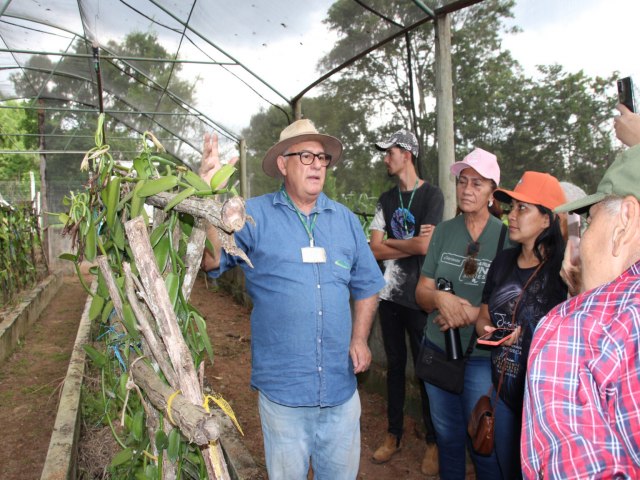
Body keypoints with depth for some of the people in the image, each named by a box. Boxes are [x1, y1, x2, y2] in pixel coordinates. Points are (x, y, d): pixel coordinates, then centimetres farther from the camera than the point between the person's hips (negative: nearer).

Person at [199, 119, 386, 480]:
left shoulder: (346, 219, 5)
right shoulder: (255, 215, -6)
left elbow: (366, 285, 12)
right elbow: (211, 259, -19)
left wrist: (359, 339, 1)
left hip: (341, 384, 3)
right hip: (281, 386, -3)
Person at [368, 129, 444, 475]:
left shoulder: (431, 195, -6)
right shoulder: (386, 199, 10)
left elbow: (425, 246, -17)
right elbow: (375, 250, 2)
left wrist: (388, 242, -3)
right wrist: (410, 244, -9)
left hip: (419, 297, -5)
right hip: (390, 294, 5)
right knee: (394, 364, 14)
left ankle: (433, 441, 20)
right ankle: (394, 435, 28)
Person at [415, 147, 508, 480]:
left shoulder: (507, 236, -9)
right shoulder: (444, 231, 2)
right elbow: (421, 292, 1)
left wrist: (473, 313, -24)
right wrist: (440, 298, -20)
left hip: (483, 357, -4)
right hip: (438, 350, 4)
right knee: (447, 436, 21)